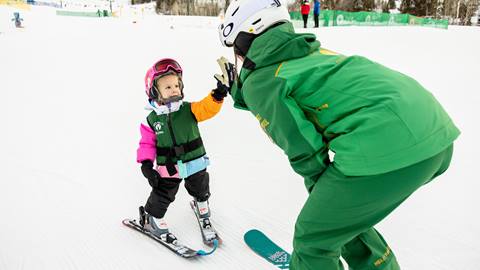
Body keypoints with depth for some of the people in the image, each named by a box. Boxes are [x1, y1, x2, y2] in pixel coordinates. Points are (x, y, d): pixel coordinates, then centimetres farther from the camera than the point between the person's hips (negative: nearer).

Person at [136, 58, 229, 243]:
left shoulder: (189, 110, -11)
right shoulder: (151, 120, -9)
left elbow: (207, 108, -25)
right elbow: (147, 143, -5)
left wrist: (218, 95, -44)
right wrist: (146, 164, -17)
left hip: (195, 164, 2)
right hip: (168, 169, -1)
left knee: (201, 191, 24)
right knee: (161, 197, 9)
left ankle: (202, 207, 55)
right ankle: (150, 219, 36)